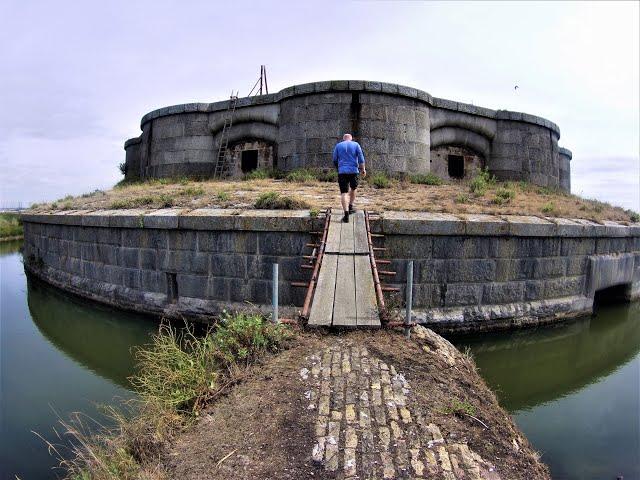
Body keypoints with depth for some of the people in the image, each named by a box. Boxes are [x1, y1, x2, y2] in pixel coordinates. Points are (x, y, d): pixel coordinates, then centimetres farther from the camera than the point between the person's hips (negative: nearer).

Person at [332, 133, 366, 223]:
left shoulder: (338, 146, 11)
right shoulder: (356, 145, 8)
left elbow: (335, 160, 12)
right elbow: (361, 159, 0)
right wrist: (363, 169, 8)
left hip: (342, 171, 0)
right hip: (354, 171, 1)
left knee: (344, 193, -4)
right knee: (353, 189, 24)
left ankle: (346, 214, -15)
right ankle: (350, 207, 29)